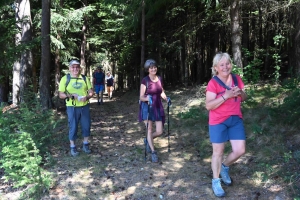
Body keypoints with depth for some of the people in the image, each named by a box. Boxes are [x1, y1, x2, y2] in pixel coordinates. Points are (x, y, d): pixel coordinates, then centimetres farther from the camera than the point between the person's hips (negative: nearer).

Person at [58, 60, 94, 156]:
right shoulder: (65, 79, -3)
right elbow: (61, 94, -4)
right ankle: (73, 147, 18)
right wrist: (70, 96, -21)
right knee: (73, 127, 4)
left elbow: (91, 92, 7)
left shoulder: (84, 78, 6)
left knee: (86, 126, 10)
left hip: (85, 106, 3)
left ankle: (85, 145, 29)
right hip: (72, 107, -3)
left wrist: (87, 97, -14)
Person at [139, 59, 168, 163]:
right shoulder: (145, 80, -10)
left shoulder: (159, 79, 5)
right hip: (147, 107, -4)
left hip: (158, 107, 5)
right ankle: (153, 152, 12)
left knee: (159, 131, 3)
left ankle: (147, 140, 33)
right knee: (149, 130, 0)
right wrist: (147, 98, -30)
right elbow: (141, 97, -10)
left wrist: (166, 99, 0)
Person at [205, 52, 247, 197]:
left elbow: (243, 99, 14)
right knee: (218, 152, 3)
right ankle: (216, 182, 21)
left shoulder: (237, 79, 4)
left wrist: (240, 93, -9)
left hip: (236, 120, 5)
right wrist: (226, 95, -28)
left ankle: (225, 166, 34)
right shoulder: (213, 83, -13)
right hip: (218, 122, -5)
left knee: (240, 150, 4)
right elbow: (208, 106, -19)